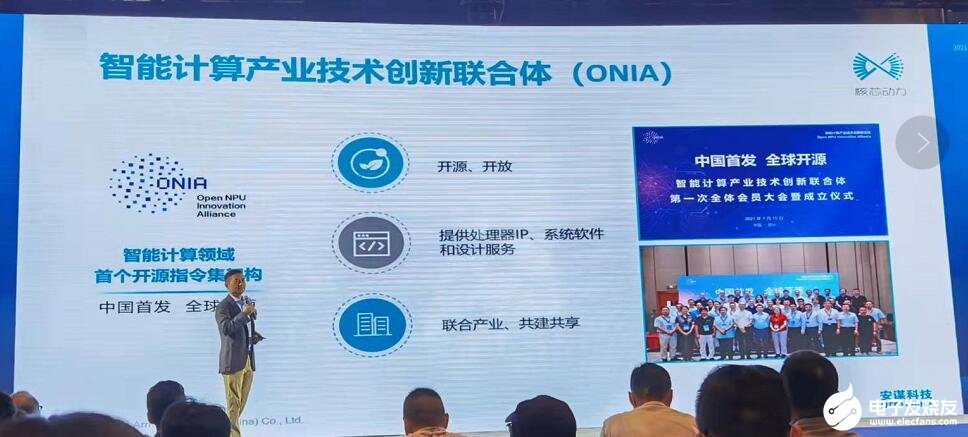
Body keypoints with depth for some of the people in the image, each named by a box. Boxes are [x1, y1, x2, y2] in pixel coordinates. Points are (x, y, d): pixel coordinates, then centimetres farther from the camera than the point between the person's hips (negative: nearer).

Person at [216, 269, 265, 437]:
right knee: (233, 403, -3)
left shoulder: (248, 301, 14)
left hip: (249, 359, 8)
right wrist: (244, 313, -32)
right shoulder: (223, 307, -11)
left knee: (241, 402, 14)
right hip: (233, 360, -8)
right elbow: (226, 328, -27)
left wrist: (255, 336, 8)